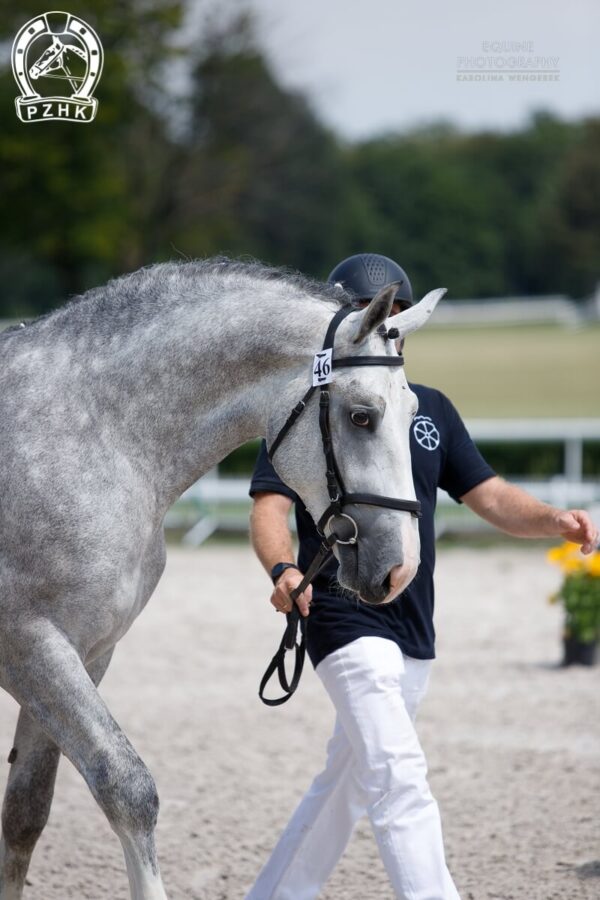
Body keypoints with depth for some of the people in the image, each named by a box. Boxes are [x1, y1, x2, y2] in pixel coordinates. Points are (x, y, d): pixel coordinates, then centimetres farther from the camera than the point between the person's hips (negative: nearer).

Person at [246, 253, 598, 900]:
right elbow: (270, 506, -13)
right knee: (401, 781, -18)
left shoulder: (431, 409, 14)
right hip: (345, 621, -7)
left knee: (347, 785, 16)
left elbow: (490, 496, 11)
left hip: (414, 631, 7)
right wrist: (283, 569, -34)